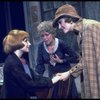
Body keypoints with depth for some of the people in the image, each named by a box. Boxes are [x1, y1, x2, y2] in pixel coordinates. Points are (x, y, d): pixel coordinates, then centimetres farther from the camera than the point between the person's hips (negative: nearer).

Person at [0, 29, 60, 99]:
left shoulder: (21, 60, 6)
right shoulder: (12, 63, -24)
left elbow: (33, 77, 2)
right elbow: (29, 84, -24)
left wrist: (52, 79, -8)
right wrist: (50, 82, -19)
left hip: (24, 95, 9)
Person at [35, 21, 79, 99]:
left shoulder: (61, 44, -17)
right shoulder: (41, 46, -7)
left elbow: (76, 58, -14)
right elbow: (40, 64, -6)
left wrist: (61, 61, -19)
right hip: (52, 77, 3)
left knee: (67, 96, 6)